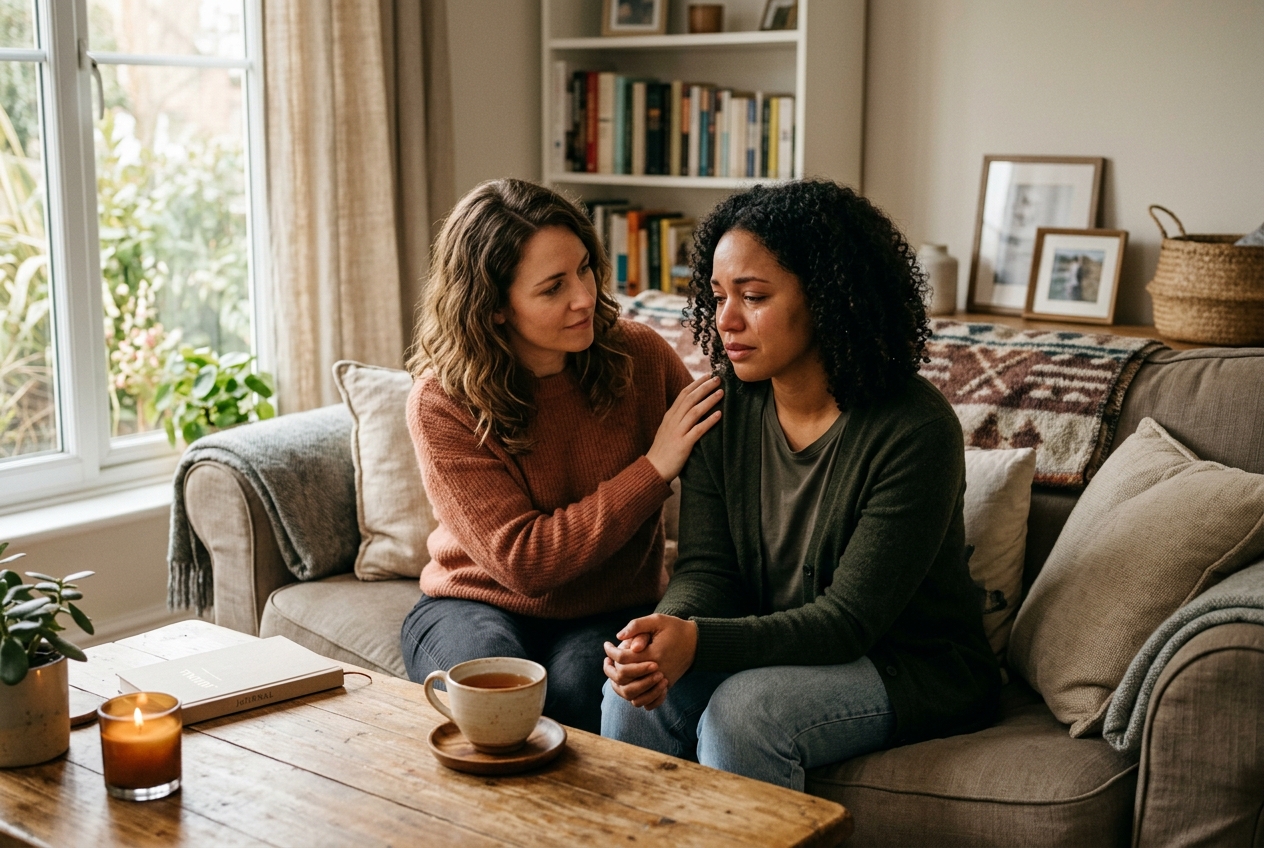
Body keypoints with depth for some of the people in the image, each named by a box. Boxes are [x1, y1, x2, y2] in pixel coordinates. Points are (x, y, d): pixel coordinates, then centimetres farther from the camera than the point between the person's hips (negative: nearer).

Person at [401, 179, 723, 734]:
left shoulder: (638, 355, -8)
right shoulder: (441, 402, -16)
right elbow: (524, 561, -21)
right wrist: (653, 469, -23)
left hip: (613, 612, 1)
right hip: (478, 603, -1)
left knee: (578, 688, -31)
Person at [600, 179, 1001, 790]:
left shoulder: (916, 432, -22)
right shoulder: (725, 407, -3)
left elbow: (848, 619, -23)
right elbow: (706, 568, -5)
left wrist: (700, 642, -38)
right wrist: (665, 633, -30)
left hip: (912, 668, -5)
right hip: (779, 654, 5)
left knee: (743, 710, -30)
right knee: (640, 692, -21)